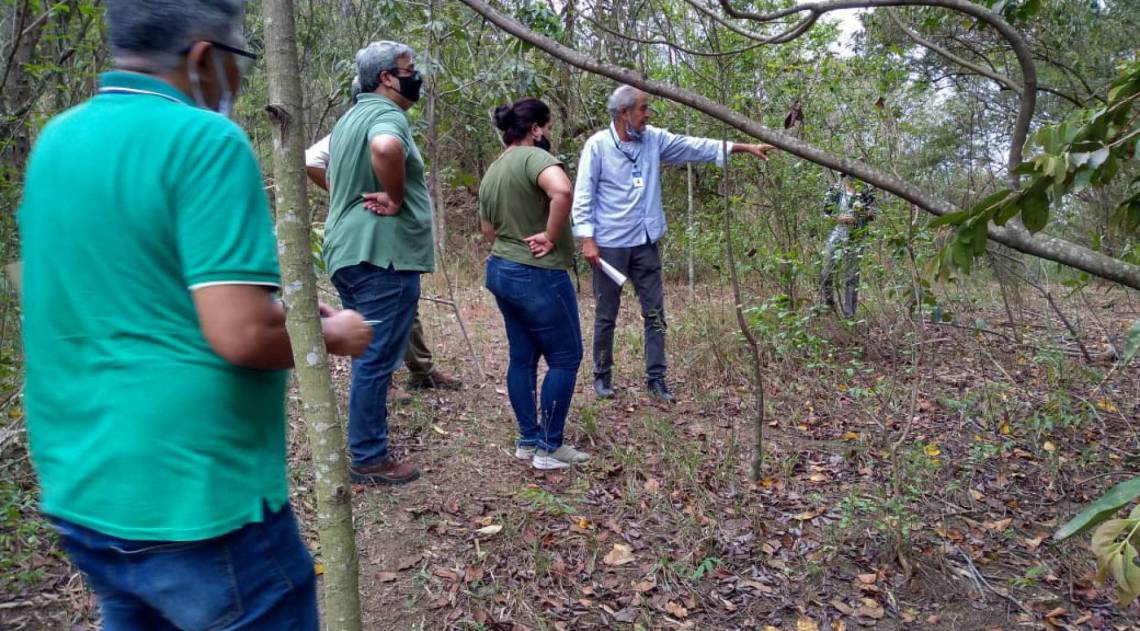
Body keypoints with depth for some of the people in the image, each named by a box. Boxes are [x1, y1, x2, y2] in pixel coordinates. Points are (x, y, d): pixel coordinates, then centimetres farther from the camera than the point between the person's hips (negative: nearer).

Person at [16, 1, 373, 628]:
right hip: (192, 502, -8)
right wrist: (332, 335, -6)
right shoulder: (205, 140, -18)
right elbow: (243, 335, -25)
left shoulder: (56, 140, 8)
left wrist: (280, 308, 17)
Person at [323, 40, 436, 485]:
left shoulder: (350, 118, 19)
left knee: (367, 357, 18)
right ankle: (369, 459, 7)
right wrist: (395, 197, -20)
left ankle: (365, 447, 29)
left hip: (347, 252, 10)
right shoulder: (387, 115, -12)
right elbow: (386, 148, -36)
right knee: (377, 360, -3)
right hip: (383, 254, -10)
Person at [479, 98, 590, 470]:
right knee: (565, 358, 2)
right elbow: (562, 191, -35)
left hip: (500, 270, 9)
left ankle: (528, 441, 22)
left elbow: (487, 230, 21)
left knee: (522, 357, 14)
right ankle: (550, 447, 7)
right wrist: (551, 237, -24)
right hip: (537, 275, -9)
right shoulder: (532, 156, -15)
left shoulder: (491, 173, 12)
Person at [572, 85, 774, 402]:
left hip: (645, 243, 5)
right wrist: (588, 239, -14)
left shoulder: (654, 139, 5)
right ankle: (602, 375, 23)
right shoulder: (598, 145, -9)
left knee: (654, 314, 6)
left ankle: (656, 378, 16)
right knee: (606, 315, 7)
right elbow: (583, 196, -9)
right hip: (610, 244, -4)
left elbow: (696, 147, 6)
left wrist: (744, 147, 2)